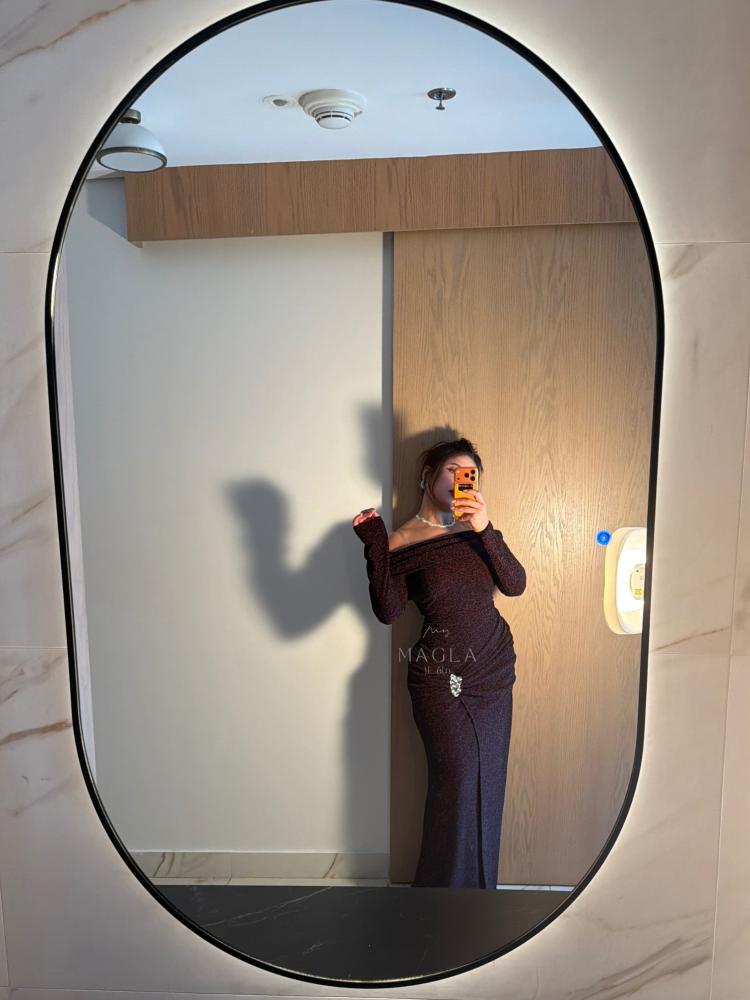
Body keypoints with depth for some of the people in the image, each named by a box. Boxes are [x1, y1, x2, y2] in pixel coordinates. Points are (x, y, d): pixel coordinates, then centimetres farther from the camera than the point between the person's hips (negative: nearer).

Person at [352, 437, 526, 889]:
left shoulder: (476, 529, 3)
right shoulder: (404, 541, -7)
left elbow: (515, 584, -11)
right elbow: (388, 611, -18)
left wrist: (486, 529, -24)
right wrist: (374, 547, -26)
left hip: (494, 671, 4)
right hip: (442, 680, -4)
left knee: (487, 784, 13)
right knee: (459, 782, -1)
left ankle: (479, 883, 34)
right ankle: (446, 884, 23)